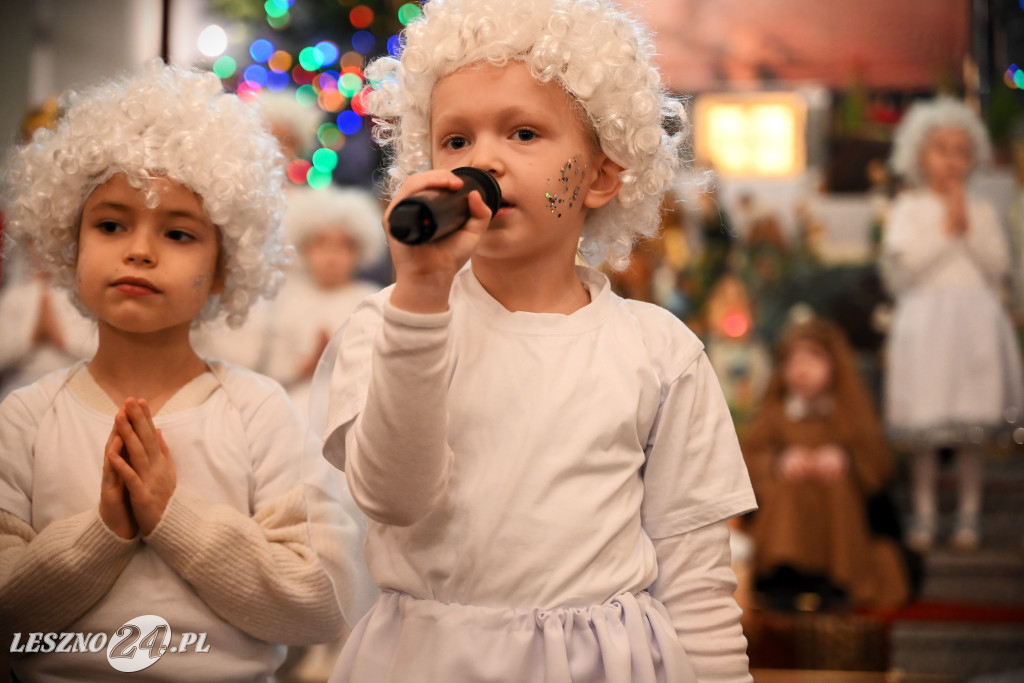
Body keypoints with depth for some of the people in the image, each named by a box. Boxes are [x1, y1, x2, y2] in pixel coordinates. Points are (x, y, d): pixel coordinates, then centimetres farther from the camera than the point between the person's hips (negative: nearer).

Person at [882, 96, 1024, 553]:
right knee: (922, 429, -2)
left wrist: (969, 228, -6)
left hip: (975, 323, 2)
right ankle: (924, 514, 9)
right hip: (925, 322, -2)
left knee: (972, 430, 3)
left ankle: (969, 514, 13)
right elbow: (904, 263, -10)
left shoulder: (982, 212, 12)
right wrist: (946, 230, -7)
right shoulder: (909, 208, 3)